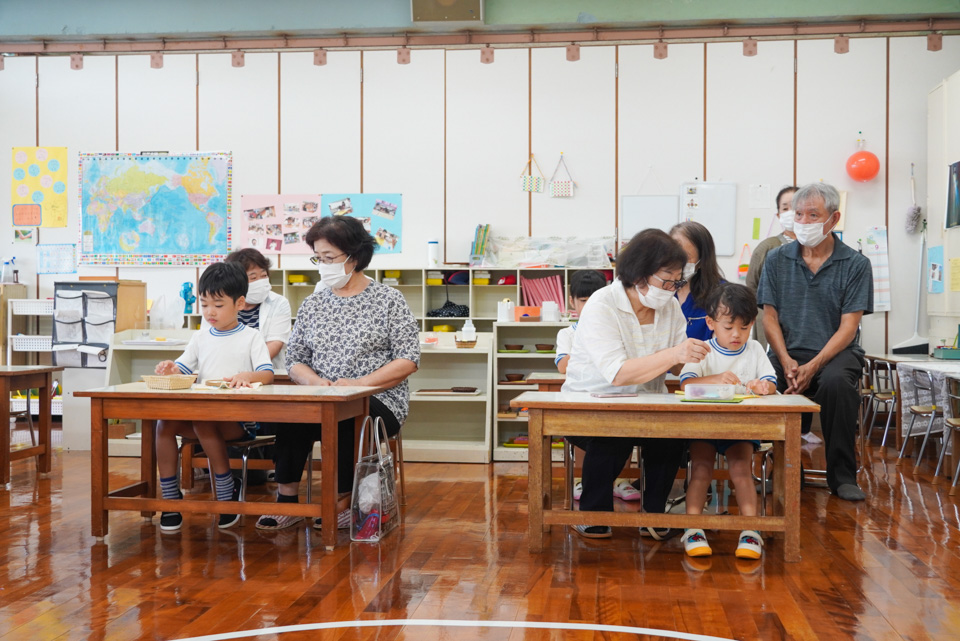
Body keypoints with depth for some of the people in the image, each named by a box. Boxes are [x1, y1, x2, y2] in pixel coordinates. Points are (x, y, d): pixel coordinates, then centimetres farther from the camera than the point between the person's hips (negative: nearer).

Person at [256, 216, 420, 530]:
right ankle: (287, 499, -20)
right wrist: (314, 381, -11)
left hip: (379, 401, -3)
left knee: (345, 415, -36)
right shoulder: (312, 304, 16)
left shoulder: (388, 300, 3)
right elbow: (294, 360, 12)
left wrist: (359, 383, -16)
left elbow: (409, 359, -5)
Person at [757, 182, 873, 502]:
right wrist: (787, 361, -12)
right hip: (788, 352, 2)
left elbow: (848, 326, -5)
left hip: (835, 353, -2)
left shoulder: (856, 264, 2)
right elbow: (770, 317, 5)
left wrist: (813, 366, -19)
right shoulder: (777, 259, 9)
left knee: (836, 381, -36)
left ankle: (842, 476, -17)